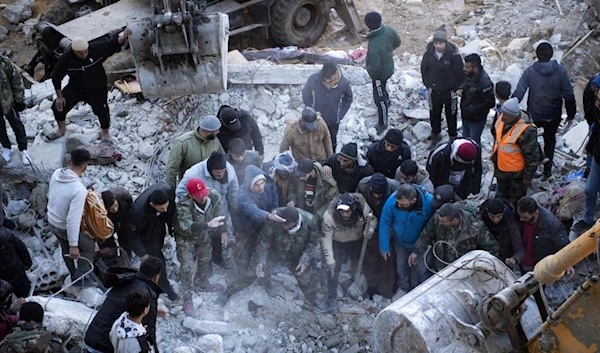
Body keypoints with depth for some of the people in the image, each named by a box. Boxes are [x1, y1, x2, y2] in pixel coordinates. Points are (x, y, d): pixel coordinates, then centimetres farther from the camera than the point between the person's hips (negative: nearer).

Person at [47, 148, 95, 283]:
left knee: (66, 248, 31)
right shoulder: (79, 189, -35)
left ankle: (74, 274, 52)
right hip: (65, 227, -7)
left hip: (51, 222, 7)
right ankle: (80, 278, 30)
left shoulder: (56, 173, -14)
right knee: (89, 246, 20)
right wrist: (74, 245, -25)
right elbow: (73, 220, -33)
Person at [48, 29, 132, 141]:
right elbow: (56, 77, -9)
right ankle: (61, 129, 32)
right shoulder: (66, 59, -21)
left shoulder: (97, 49, -25)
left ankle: (106, 134, 32)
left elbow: (114, 44, -20)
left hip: (97, 91, -1)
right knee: (57, 106, 1)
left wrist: (123, 37, -42)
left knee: (102, 111, 0)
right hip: (74, 89, 1)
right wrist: (60, 96, -9)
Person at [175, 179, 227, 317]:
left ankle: (203, 284, 54)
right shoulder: (184, 204, -42)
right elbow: (186, 226, -55)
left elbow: (219, 213, -8)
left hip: (203, 234, 5)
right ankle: (187, 300, 17)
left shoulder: (214, 196, -28)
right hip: (185, 238, -5)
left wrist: (223, 231, -4)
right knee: (188, 268, -4)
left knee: (205, 259, 25)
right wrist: (208, 225, -66)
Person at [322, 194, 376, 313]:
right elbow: (326, 240, -27)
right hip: (337, 243, -2)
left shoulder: (363, 207, -35)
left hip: (357, 241, 2)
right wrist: (330, 261, -26)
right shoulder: (329, 217, -38)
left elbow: (373, 219, -13)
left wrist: (370, 230, -35)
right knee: (333, 269, -9)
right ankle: (332, 299, 10)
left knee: (358, 267, 13)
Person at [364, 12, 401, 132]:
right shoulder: (388, 30, -19)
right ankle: (386, 102, 65)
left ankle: (382, 123, 32)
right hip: (389, 67, 7)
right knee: (382, 89, 36)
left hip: (380, 74, -7)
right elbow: (397, 42, 2)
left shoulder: (374, 47, -41)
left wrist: (368, 69, -13)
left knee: (379, 99, 13)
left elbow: (375, 69, -35)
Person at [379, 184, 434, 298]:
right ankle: (404, 288, 49)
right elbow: (384, 223, -18)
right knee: (401, 266, 21)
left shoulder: (429, 202, -37)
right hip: (400, 241, 2)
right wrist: (384, 247, -13)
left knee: (423, 269, 9)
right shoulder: (392, 200, -32)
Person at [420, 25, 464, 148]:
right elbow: (424, 69, 5)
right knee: (434, 113, 18)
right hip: (434, 90, 3)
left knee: (451, 115, 13)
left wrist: (455, 89, -10)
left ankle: (453, 136, 31)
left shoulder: (453, 55, -21)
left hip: (449, 91, -3)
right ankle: (435, 135, 39)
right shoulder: (429, 53, -11)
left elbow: (460, 73, -13)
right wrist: (428, 85, 3)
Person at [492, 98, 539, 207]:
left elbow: (532, 156, -23)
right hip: (500, 168, 7)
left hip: (516, 173, -7)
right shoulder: (501, 119, -11)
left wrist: (528, 177, -16)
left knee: (515, 201, 15)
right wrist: (494, 155, 21)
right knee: (501, 195, 29)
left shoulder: (526, 131, -33)